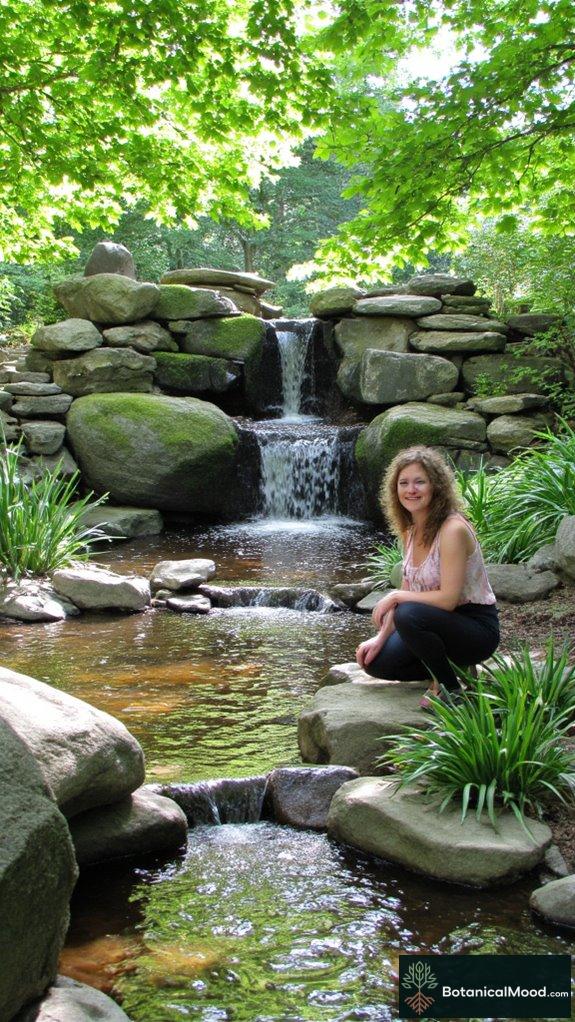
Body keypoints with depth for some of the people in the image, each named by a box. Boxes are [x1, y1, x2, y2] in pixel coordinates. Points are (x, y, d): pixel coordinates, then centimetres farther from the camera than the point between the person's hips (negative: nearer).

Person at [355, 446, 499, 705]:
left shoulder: (453, 529, -23)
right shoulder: (409, 530, 3)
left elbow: (448, 598, -26)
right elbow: (407, 592, 7)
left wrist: (395, 597, -19)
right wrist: (380, 637, -2)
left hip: (476, 627, -8)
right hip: (441, 622, 8)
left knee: (409, 615, -34)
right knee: (375, 662, -4)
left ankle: (449, 687, -11)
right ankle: (449, 664, 13)